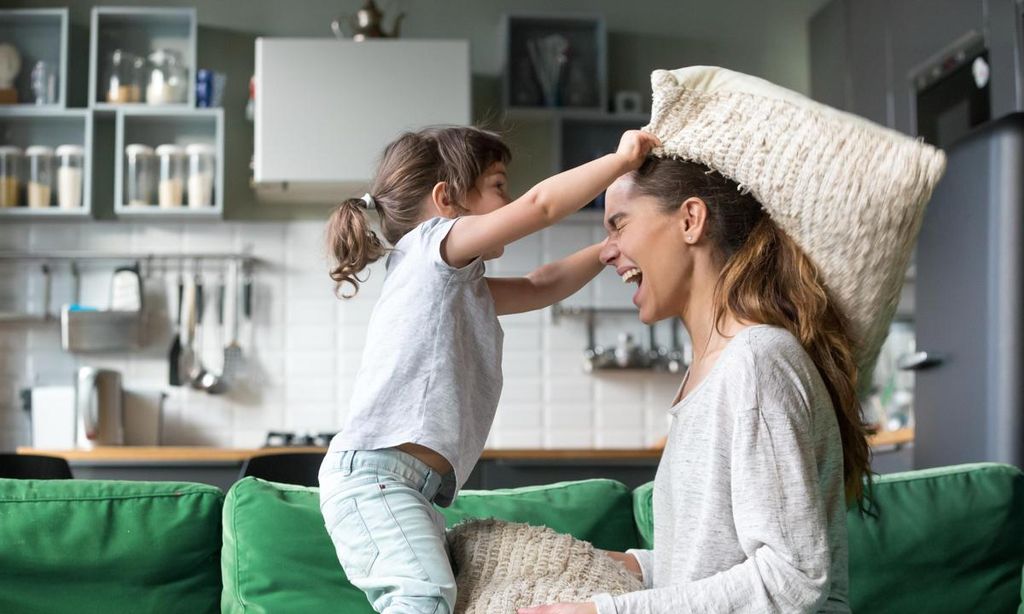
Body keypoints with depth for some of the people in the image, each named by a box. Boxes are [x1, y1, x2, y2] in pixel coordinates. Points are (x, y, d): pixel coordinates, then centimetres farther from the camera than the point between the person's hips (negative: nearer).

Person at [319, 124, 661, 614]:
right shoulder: (432, 244, -1)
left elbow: (540, 286, 34)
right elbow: (541, 203, -11)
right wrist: (621, 159, -2)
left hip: (416, 486, 10)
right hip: (374, 472, -10)